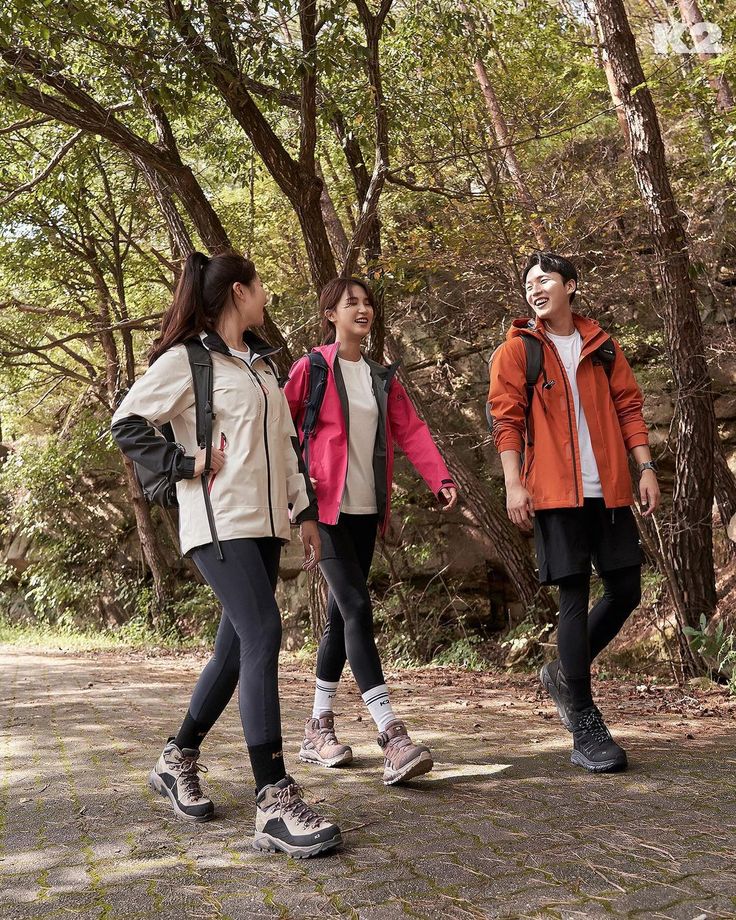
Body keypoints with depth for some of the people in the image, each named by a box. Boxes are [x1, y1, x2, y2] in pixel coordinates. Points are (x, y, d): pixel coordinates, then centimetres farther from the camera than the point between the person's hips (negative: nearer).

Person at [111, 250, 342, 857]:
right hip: (220, 521, -8)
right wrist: (188, 463, -11)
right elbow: (127, 425, -4)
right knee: (263, 635, -19)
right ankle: (275, 803, -17)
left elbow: (283, 442, 21)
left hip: (265, 521, 8)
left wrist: (304, 510, 16)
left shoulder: (261, 363, 20)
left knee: (238, 645, 10)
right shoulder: (186, 359, -3)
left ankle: (178, 760, 28)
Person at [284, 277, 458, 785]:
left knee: (342, 614, 10)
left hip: (367, 509, 6)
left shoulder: (382, 376, 14)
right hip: (326, 507, -6)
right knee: (357, 608, -15)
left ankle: (319, 727, 23)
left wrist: (441, 479, -6)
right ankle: (393, 737, -18)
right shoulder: (312, 368, -2)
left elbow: (411, 430, 6)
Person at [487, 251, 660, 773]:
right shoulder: (516, 352, 4)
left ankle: (566, 674, 27)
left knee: (626, 591, 4)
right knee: (575, 598, -4)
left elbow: (628, 407, 12)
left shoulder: (603, 346, 14)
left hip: (609, 490, 4)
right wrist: (513, 483, -12)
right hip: (554, 493, -4)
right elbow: (506, 420, -2)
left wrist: (646, 466, 2)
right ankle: (585, 728, 6)